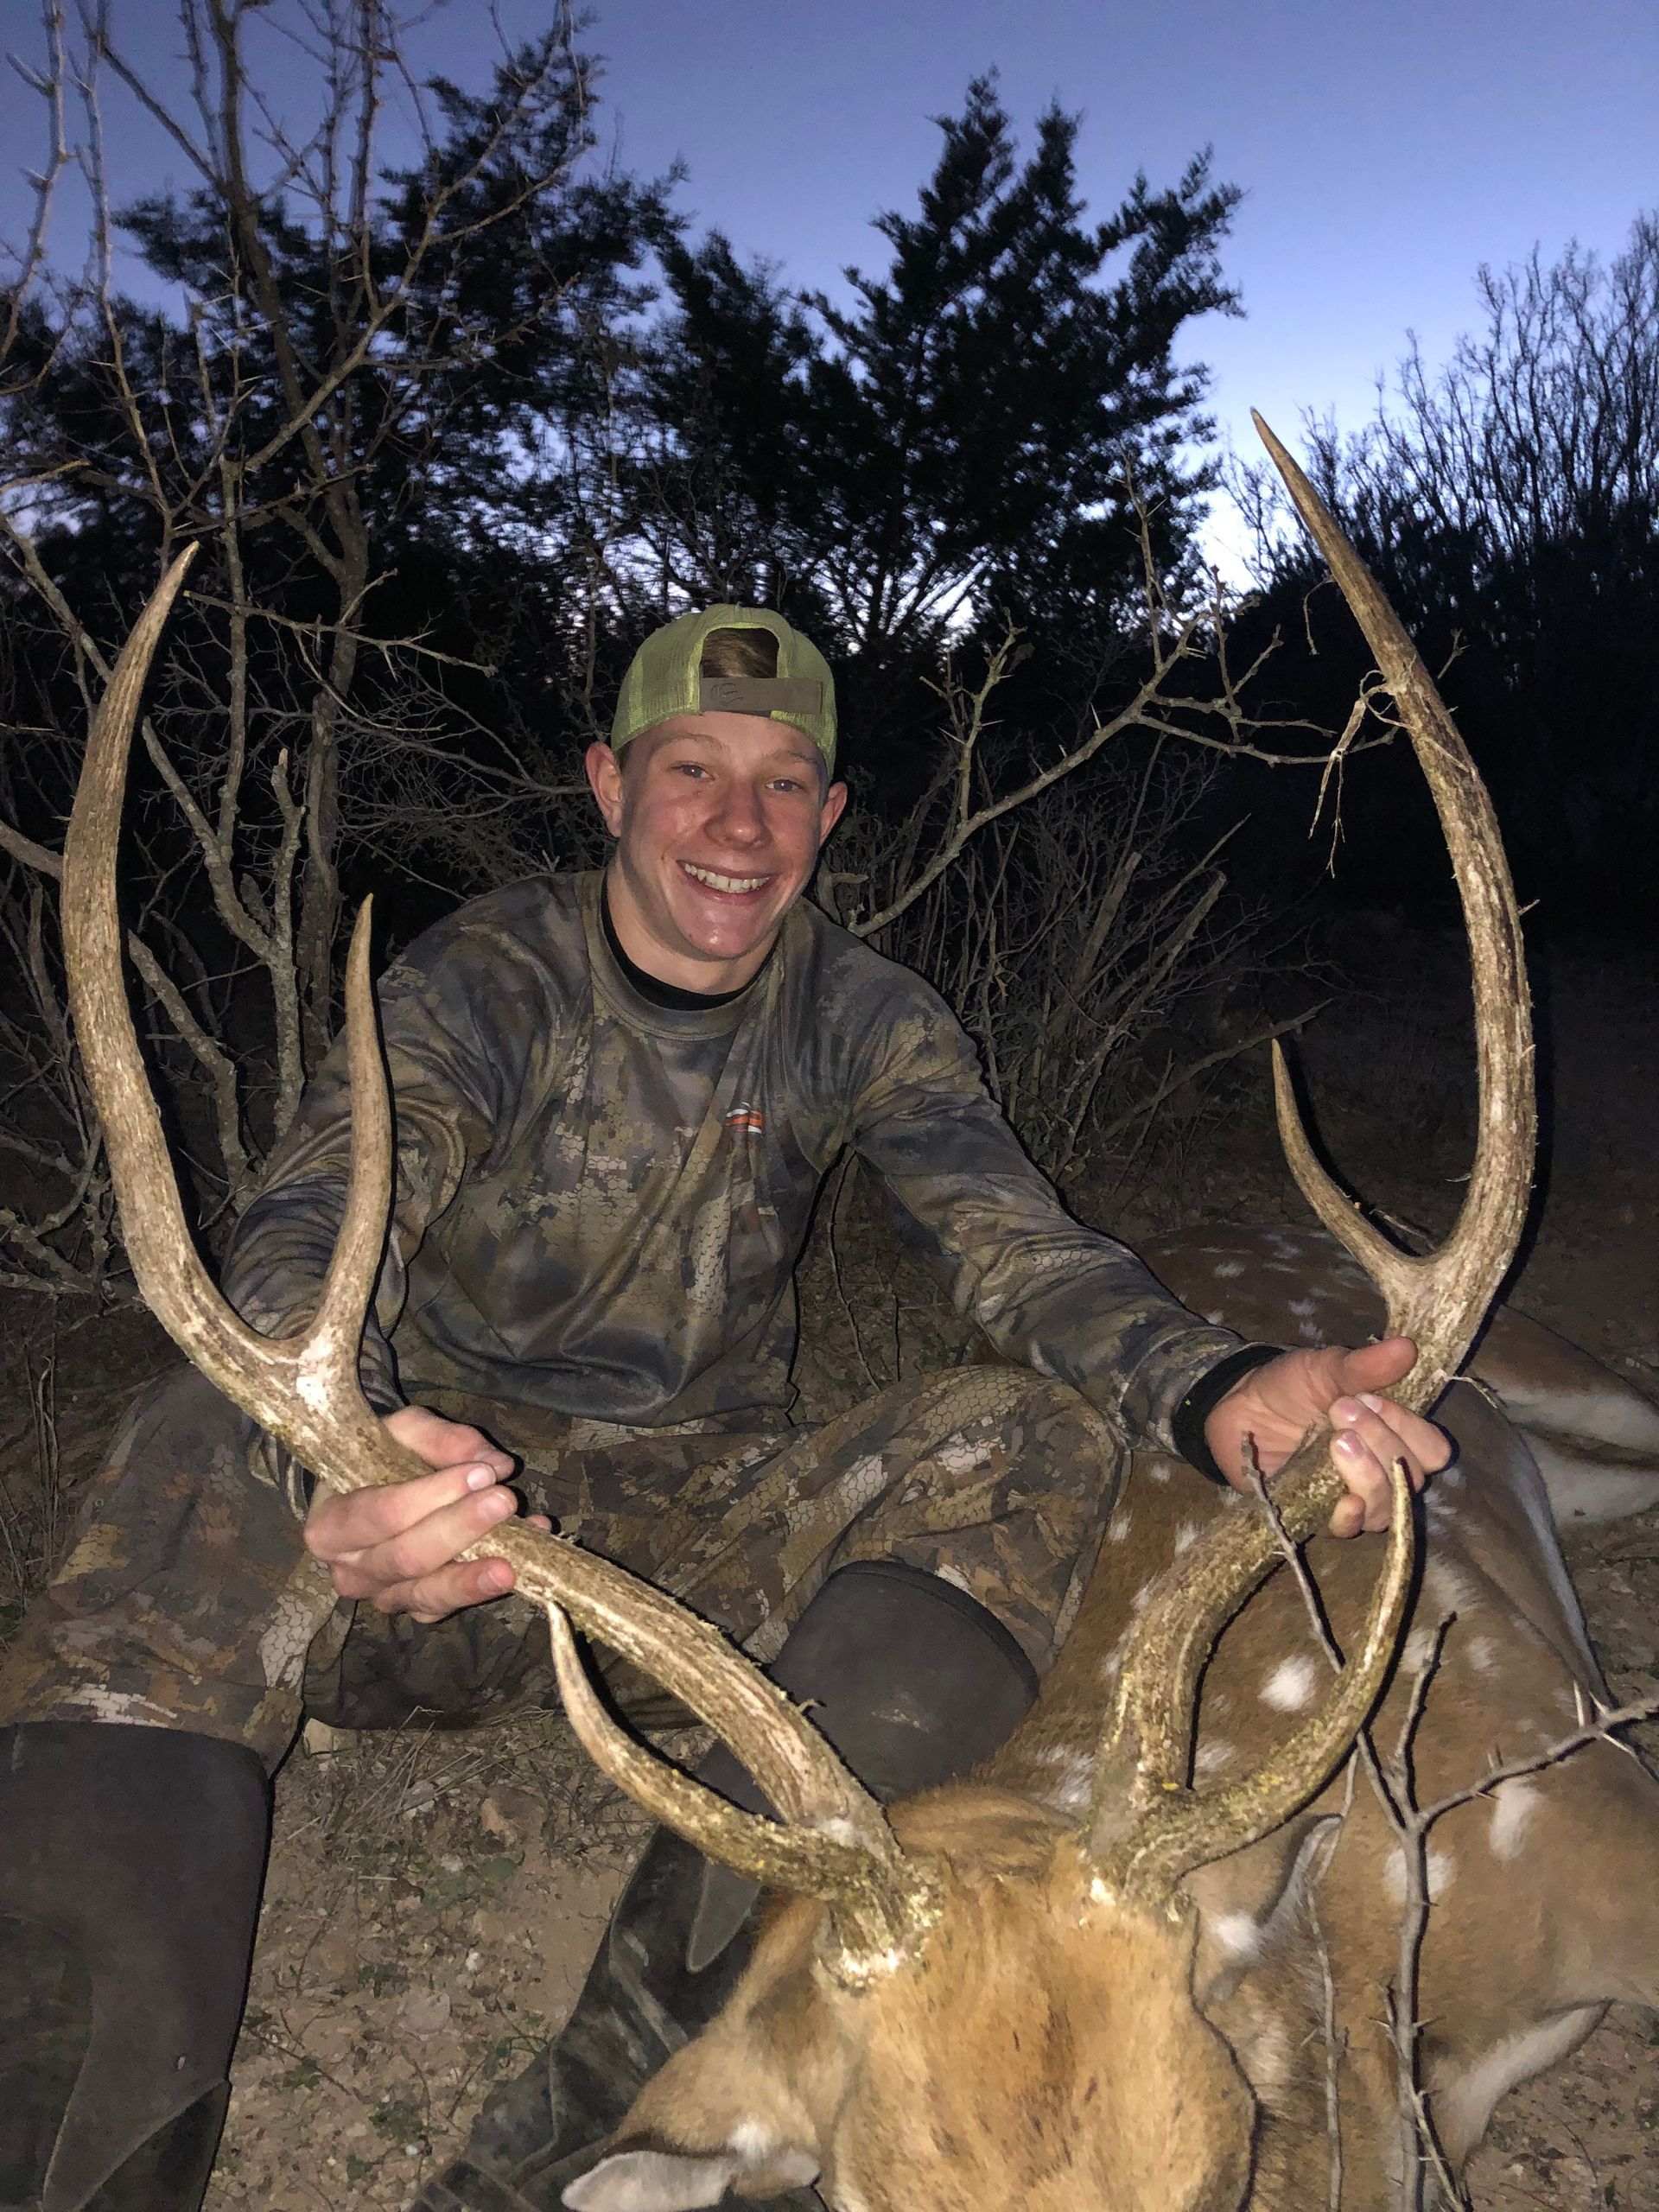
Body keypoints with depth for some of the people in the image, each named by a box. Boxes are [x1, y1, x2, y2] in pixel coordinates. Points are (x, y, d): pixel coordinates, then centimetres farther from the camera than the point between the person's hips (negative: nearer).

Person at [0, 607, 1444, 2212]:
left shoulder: (861, 1019, 0)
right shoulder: (479, 983, -9)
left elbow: (1017, 1247, -13)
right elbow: (308, 1238, -25)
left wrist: (1223, 1398, -35)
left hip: (703, 1525, 3)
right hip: (445, 1532, -2)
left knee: (1039, 1439, -22)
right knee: (207, 1449, -31)